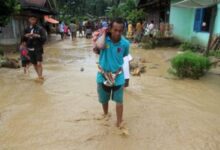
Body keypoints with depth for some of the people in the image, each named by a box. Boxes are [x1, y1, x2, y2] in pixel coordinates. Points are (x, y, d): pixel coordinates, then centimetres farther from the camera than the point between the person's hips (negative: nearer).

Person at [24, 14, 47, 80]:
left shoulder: (40, 28, -4)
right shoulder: (27, 29, 8)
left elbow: (44, 38, -8)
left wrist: (38, 36, -23)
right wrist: (25, 36, -8)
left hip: (38, 48, -4)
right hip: (30, 49, 5)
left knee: (39, 63, -14)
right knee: (34, 64, 11)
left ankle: (40, 76, -8)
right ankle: (39, 76, 25)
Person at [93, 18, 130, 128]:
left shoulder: (125, 43, -11)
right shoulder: (104, 38, -14)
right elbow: (99, 46, -37)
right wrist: (104, 33, -23)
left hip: (118, 76, 0)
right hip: (103, 75, 1)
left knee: (119, 101, 8)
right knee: (104, 99, 21)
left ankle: (119, 123, 26)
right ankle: (105, 114, 50)